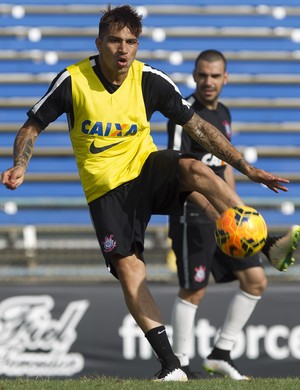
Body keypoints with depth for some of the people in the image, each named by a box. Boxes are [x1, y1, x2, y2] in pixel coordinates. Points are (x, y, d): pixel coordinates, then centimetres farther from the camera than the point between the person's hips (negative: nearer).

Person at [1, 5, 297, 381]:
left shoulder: (151, 81, -8)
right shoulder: (73, 81, -12)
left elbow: (199, 128, -2)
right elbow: (30, 129, -1)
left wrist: (247, 168, -9)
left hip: (147, 167, 0)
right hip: (105, 187, 0)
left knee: (195, 169, -32)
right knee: (128, 269, -15)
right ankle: (171, 365, -12)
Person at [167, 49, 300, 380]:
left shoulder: (223, 114, 15)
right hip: (193, 214, -8)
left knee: (255, 280, 4)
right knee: (193, 291, -4)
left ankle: (220, 353, 12)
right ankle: (180, 365, 8)